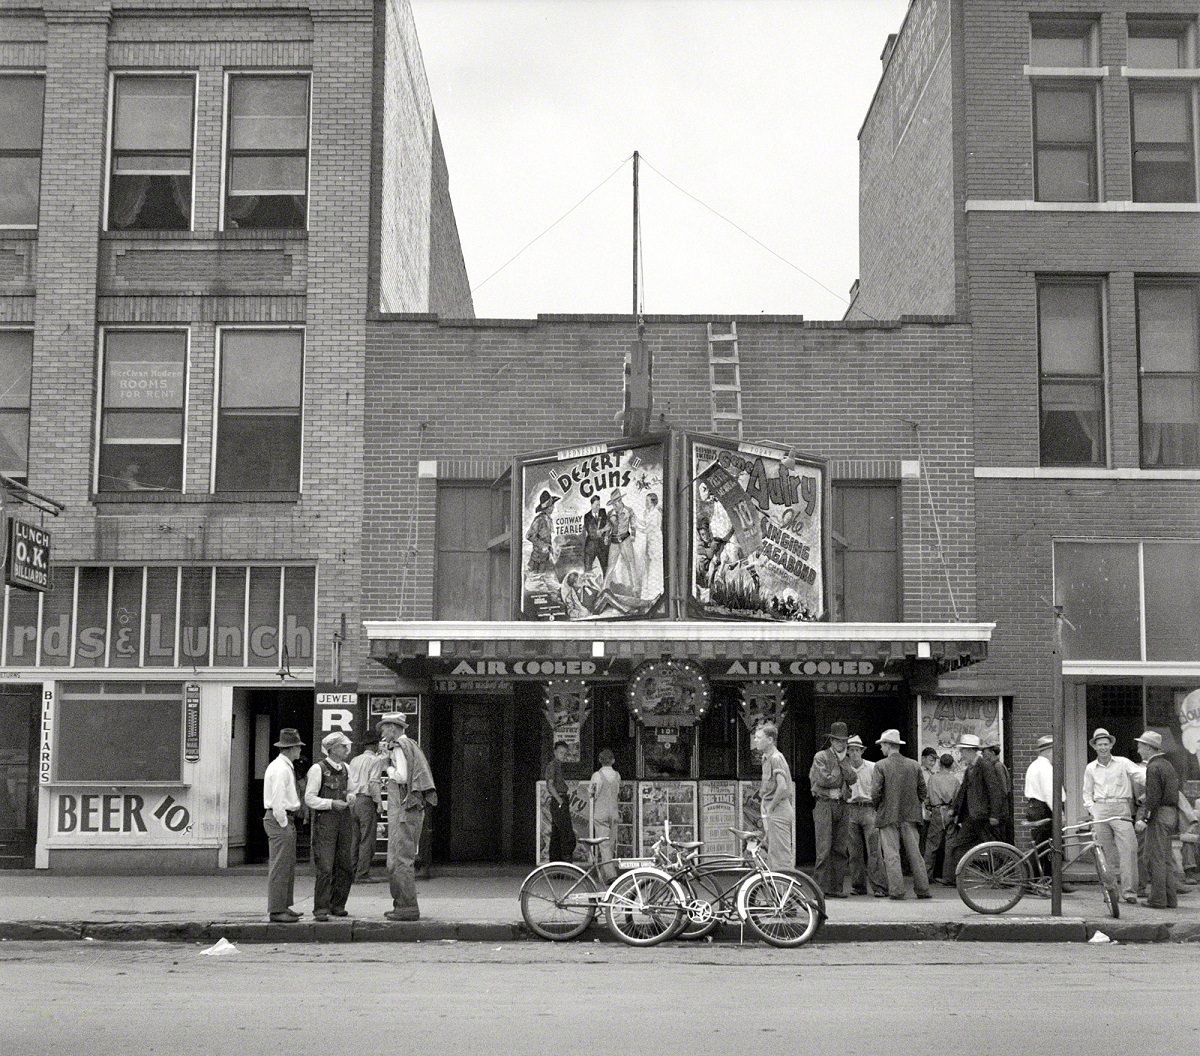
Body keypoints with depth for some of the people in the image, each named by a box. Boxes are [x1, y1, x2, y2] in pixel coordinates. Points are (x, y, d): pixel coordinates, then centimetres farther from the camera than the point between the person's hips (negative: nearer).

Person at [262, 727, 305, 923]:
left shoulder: (285, 767, 18)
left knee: (288, 866, 14)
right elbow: (277, 801, -19)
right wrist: (284, 825, -16)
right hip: (279, 819, -11)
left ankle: (284, 907, 19)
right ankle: (276, 910, -7)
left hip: (285, 820, 11)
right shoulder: (281, 769, -15)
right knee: (280, 867, -9)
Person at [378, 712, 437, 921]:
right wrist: (387, 754, 15)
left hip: (404, 810, -10)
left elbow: (401, 777, -21)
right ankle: (403, 904, 20)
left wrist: (387, 765, -5)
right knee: (404, 859, 15)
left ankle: (408, 907, -10)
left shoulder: (400, 746, -10)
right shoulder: (411, 745, 20)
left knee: (401, 859, -9)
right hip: (414, 809, 10)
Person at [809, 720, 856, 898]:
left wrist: (842, 760, -5)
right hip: (824, 804, -6)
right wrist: (841, 780, 0)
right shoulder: (820, 757, -1)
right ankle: (822, 888, -8)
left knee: (840, 849, 4)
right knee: (824, 848, -9)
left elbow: (851, 779, 1)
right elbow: (823, 780, -13)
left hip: (841, 805, 6)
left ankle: (837, 887, 7)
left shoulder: (845, 760, 18)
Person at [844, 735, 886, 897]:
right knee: (855, 851, 5)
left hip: (869, 809, -3)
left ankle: (879, 887, -10)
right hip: (851, 809, 3)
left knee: (873, 849, -9)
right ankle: (858, 886, 13)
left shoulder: (872, 767, 1)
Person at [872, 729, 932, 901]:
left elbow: (876, 792, -11)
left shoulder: (881, 765, -7)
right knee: (915, 853, 10)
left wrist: (877, 809, 6)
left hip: (888, 816, -4)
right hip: (910, 815, 4)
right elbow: (923, 791, 6)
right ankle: (922, 890, 11)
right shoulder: (914, 765, 5)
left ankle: (896, 891, -4)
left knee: (892, 856, -1)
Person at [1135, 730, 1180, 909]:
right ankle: (1170, 899, 13)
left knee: (1155, 858, -6)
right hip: (1171, 814, 10)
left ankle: (1158, 899, -6)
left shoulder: (1153, 767, -13)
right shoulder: (1168, 765, 17)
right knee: (1166, 858, 12)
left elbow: (1153, 797, -20)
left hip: (1158, 814, -10)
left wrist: (1144, 818, -19)